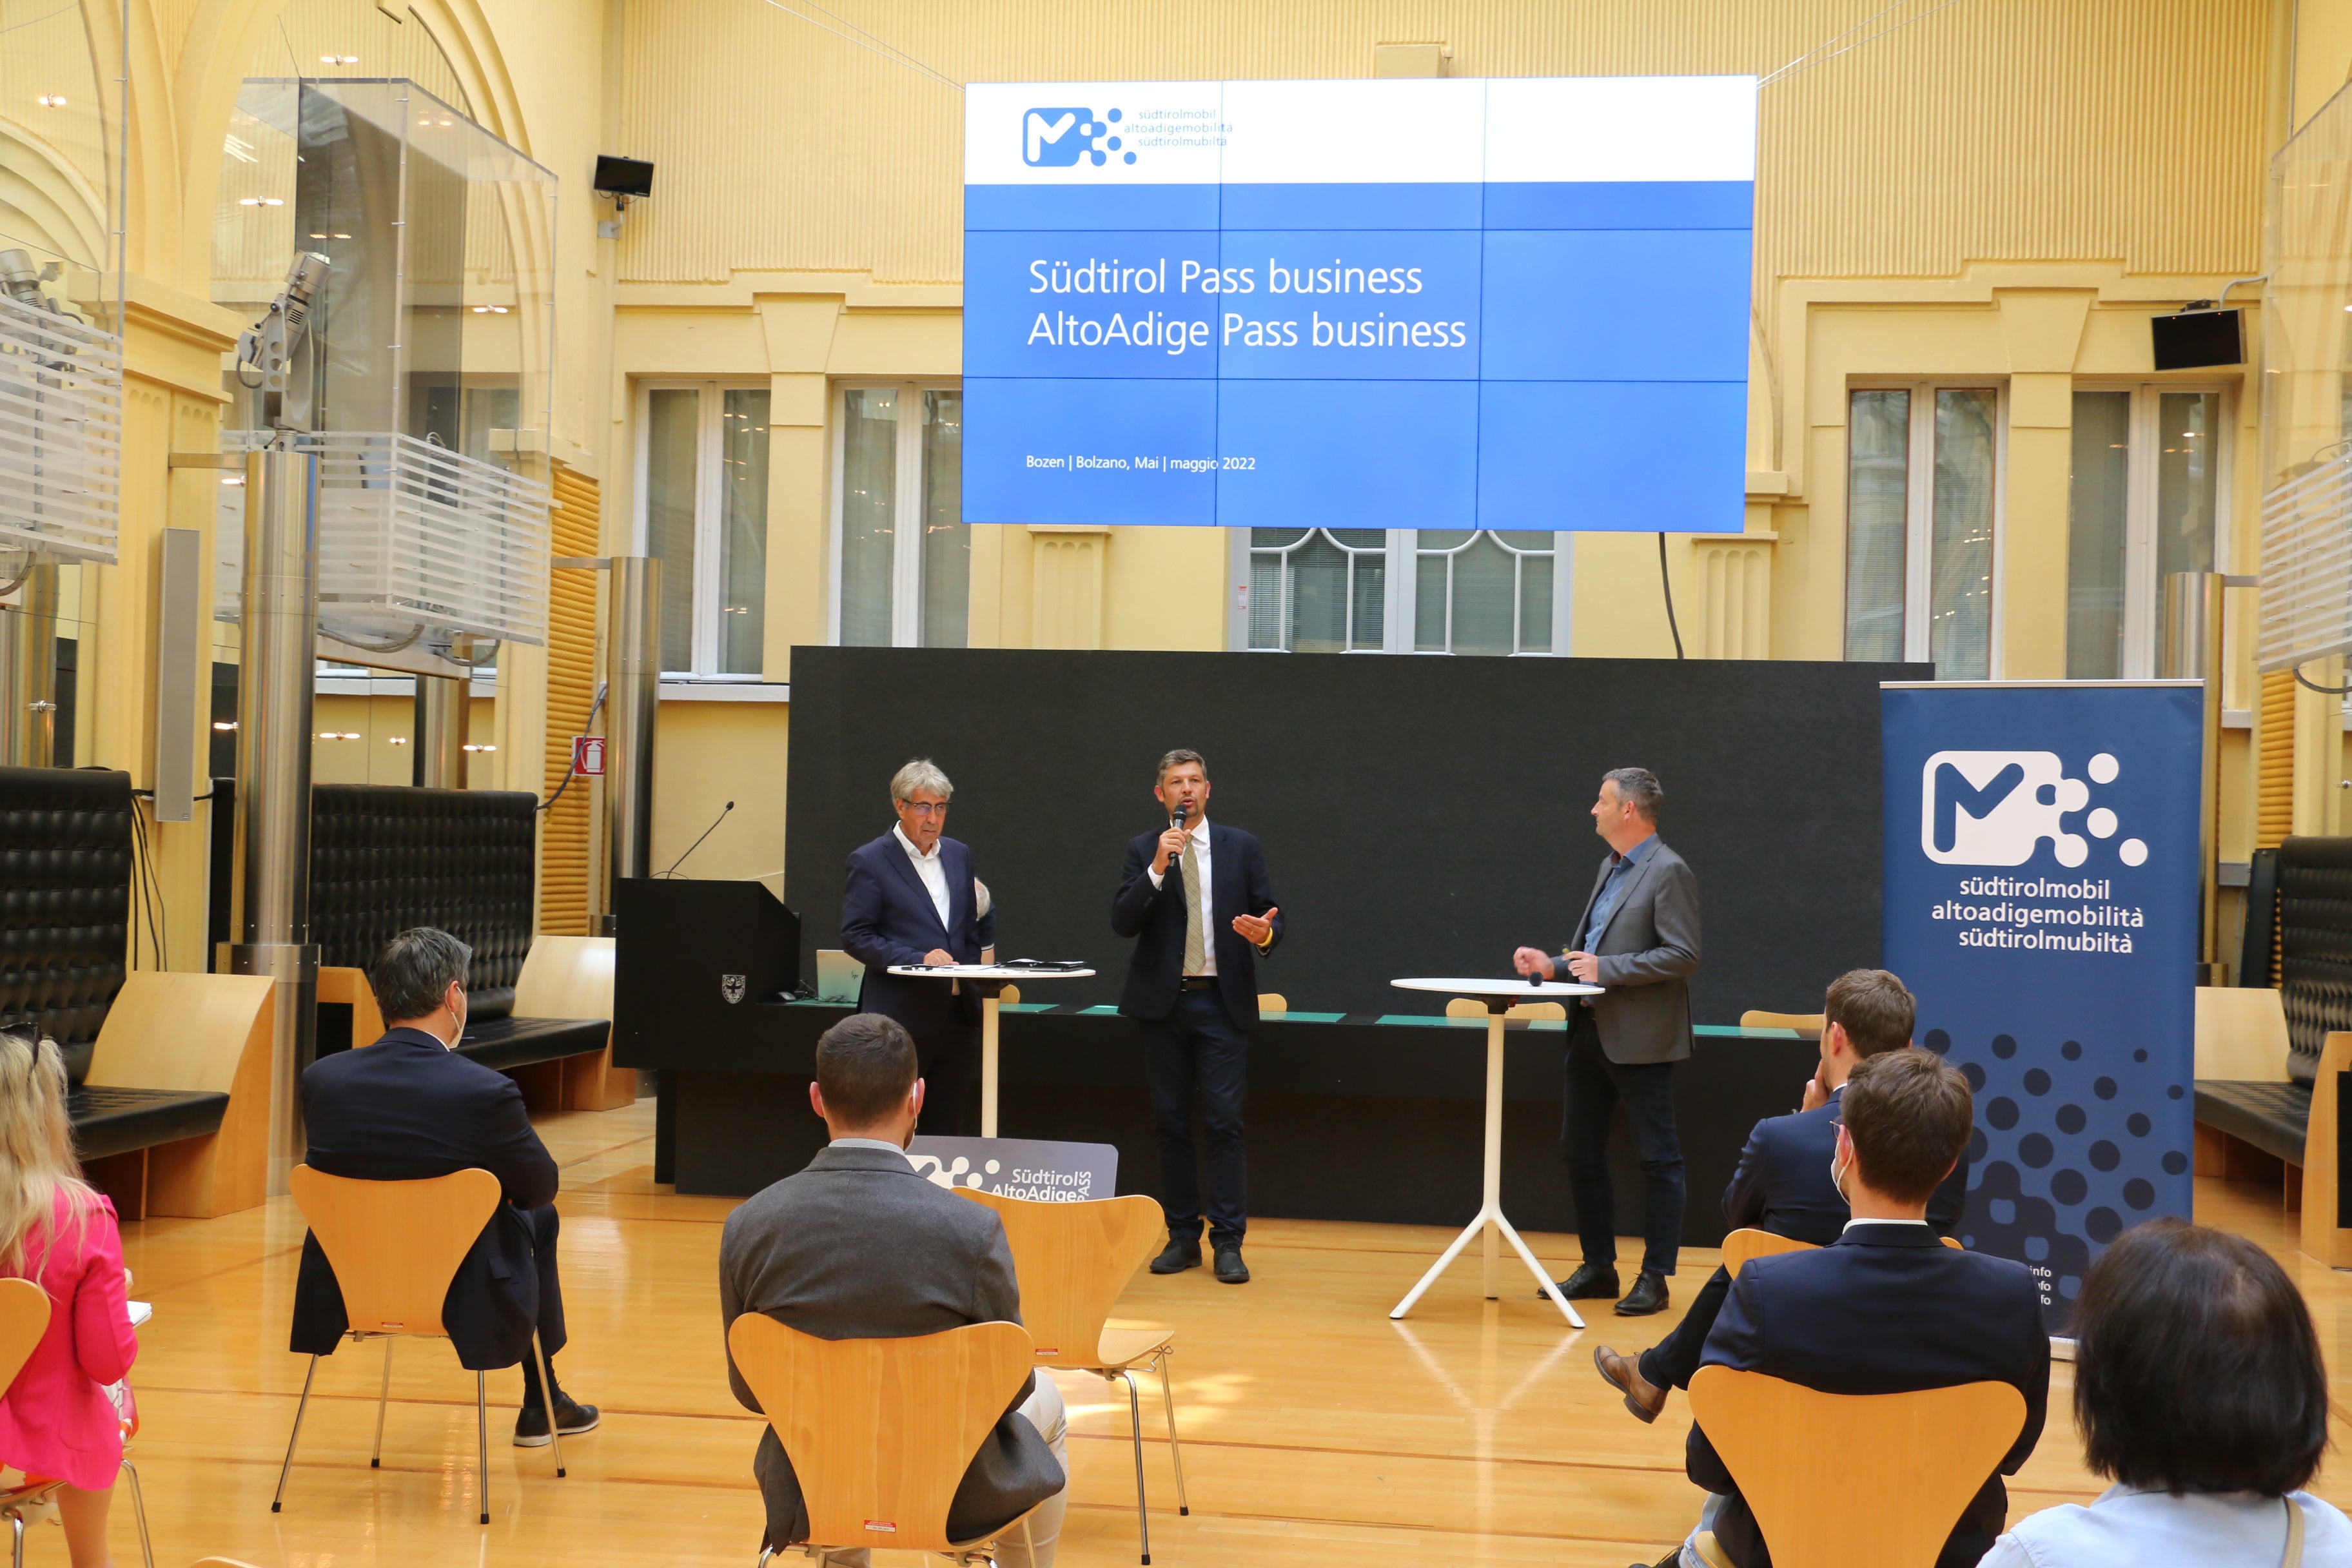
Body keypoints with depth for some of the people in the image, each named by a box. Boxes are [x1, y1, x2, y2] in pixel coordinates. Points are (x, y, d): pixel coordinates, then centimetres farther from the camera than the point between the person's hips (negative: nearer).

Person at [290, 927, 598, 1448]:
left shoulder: (321, 1078, -11)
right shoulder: (486, 1092, -23)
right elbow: (540, 1187, -8)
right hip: (461, 1301, -4)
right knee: (539, 1218, 27)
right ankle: (540, 1402, 37)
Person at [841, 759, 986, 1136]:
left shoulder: (959, 855, 13)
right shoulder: (870, 861, -4)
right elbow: (855, 937, -9)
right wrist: (918, 959, -18)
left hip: (958, 1015, 5)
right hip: (901, 1016, -5)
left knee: (960, 1131, 7)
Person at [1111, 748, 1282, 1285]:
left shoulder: (1241, 847, 6)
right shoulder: (1142, 851, 6)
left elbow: (1272, 918, 5)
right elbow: (1123, 922, -7)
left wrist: (1264, 933, -18)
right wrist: (1158, 868, -18)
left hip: (1222, 1003, -1)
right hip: (1163, 1002, 1)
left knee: (1225, 1121, -6)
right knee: (1172, 1124, 6)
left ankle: (1228, 1243, -2)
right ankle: (1183, 1237, 14)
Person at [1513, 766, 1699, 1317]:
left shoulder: (1668, 872, -11)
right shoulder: (1610, 869, 17)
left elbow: (1683, 956, -19)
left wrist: (1605, 969, -19)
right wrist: (1554, 965, 9)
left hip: (1640, 1039, -10)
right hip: (1591, 1032, 10)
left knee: (1658, 1159, -1)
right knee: (1579, 1152, 12)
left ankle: (1655, 1278, 4)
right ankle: (1598, 1266, 22)